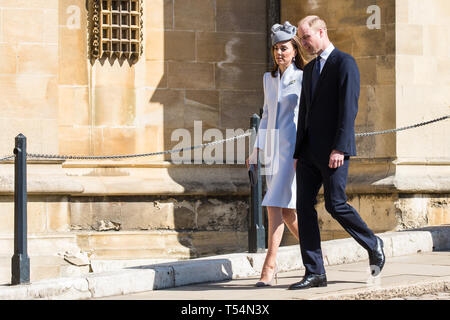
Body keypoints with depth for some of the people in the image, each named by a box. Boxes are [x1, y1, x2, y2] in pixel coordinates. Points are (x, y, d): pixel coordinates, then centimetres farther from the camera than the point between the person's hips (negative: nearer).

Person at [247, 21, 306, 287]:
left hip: (293, 148, -6)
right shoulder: (269, 78, 15)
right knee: (286, 210, 7)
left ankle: (270, 268, -15)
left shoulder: (303, 78, -4)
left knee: (277, 206, -15)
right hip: (273, 150, 7)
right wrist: (257, 149, 16)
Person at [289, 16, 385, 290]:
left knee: (335, 204, -9)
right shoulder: (310, 69, 19)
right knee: (304, 206, 0)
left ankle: (374, 245, 16)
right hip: (310, 151, 8)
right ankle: (315, 273, 1)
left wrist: (340, 148, -21)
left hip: (333, 150, -8)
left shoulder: (345, 63, -6)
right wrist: (298, 152, 16)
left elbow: (349, 108, -14)